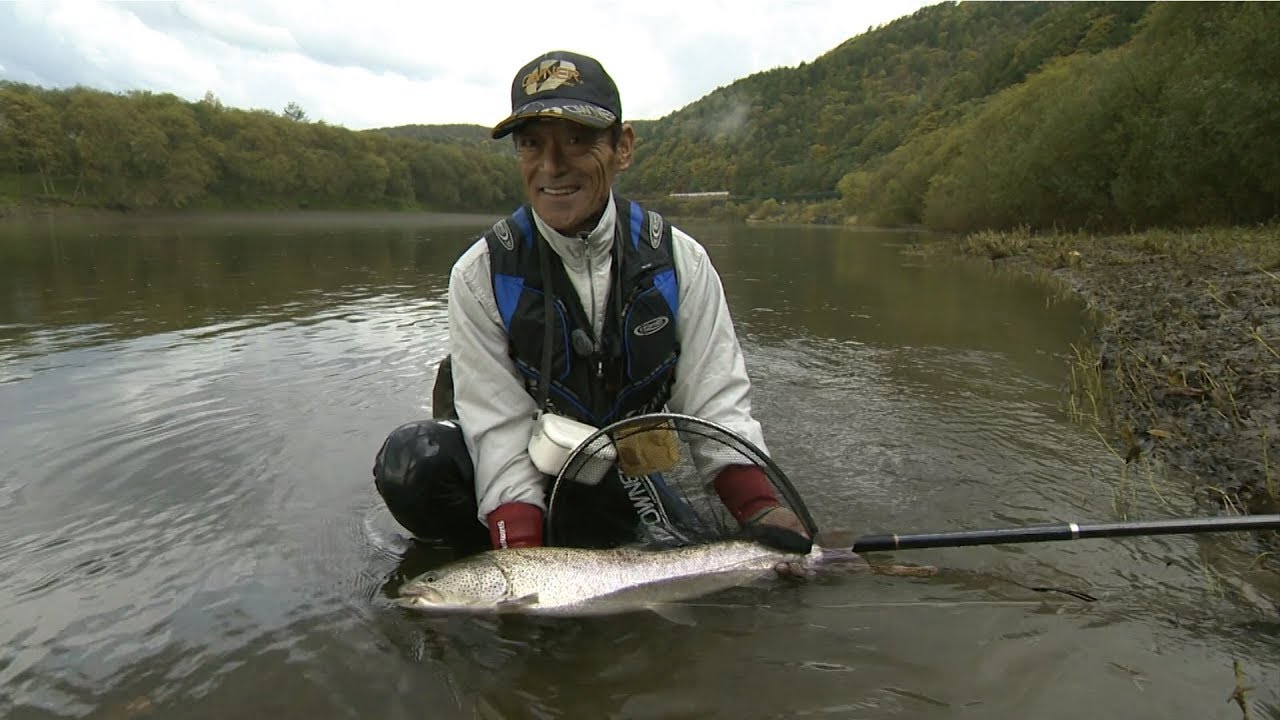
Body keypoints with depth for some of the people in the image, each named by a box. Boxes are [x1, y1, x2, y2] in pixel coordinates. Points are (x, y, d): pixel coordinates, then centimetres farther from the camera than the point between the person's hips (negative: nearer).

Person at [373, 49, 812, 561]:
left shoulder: (680, 261, -9)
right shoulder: (482, 275, -13)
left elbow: (717, 403, -11)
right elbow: (499, 425, -19)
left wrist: (761, 509, -27)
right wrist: (523, 560, -30)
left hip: (630, 488, 3)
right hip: (531, 475, -2)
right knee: (410, 462, -28)